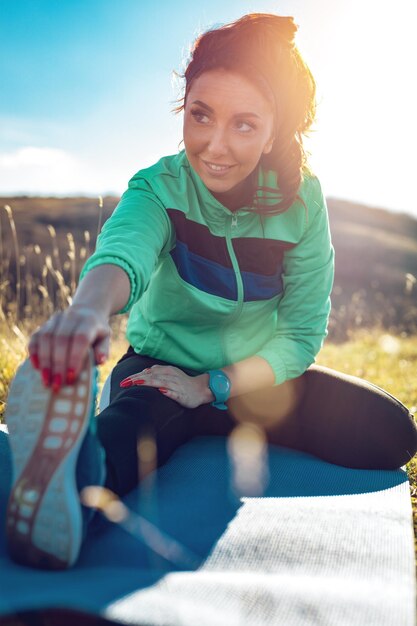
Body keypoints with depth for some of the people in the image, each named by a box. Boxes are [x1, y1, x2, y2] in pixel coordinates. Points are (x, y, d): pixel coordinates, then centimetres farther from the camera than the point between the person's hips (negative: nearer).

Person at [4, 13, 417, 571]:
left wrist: (211, 389, -24)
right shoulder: (160, 188, -17)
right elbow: (123, 252, -42)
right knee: (134, 419, -37)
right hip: (164, 366, -3)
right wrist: (89, 307, -67)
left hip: (257, 378, 4)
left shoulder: (301, 200, -11)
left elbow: (303, 331, -11)